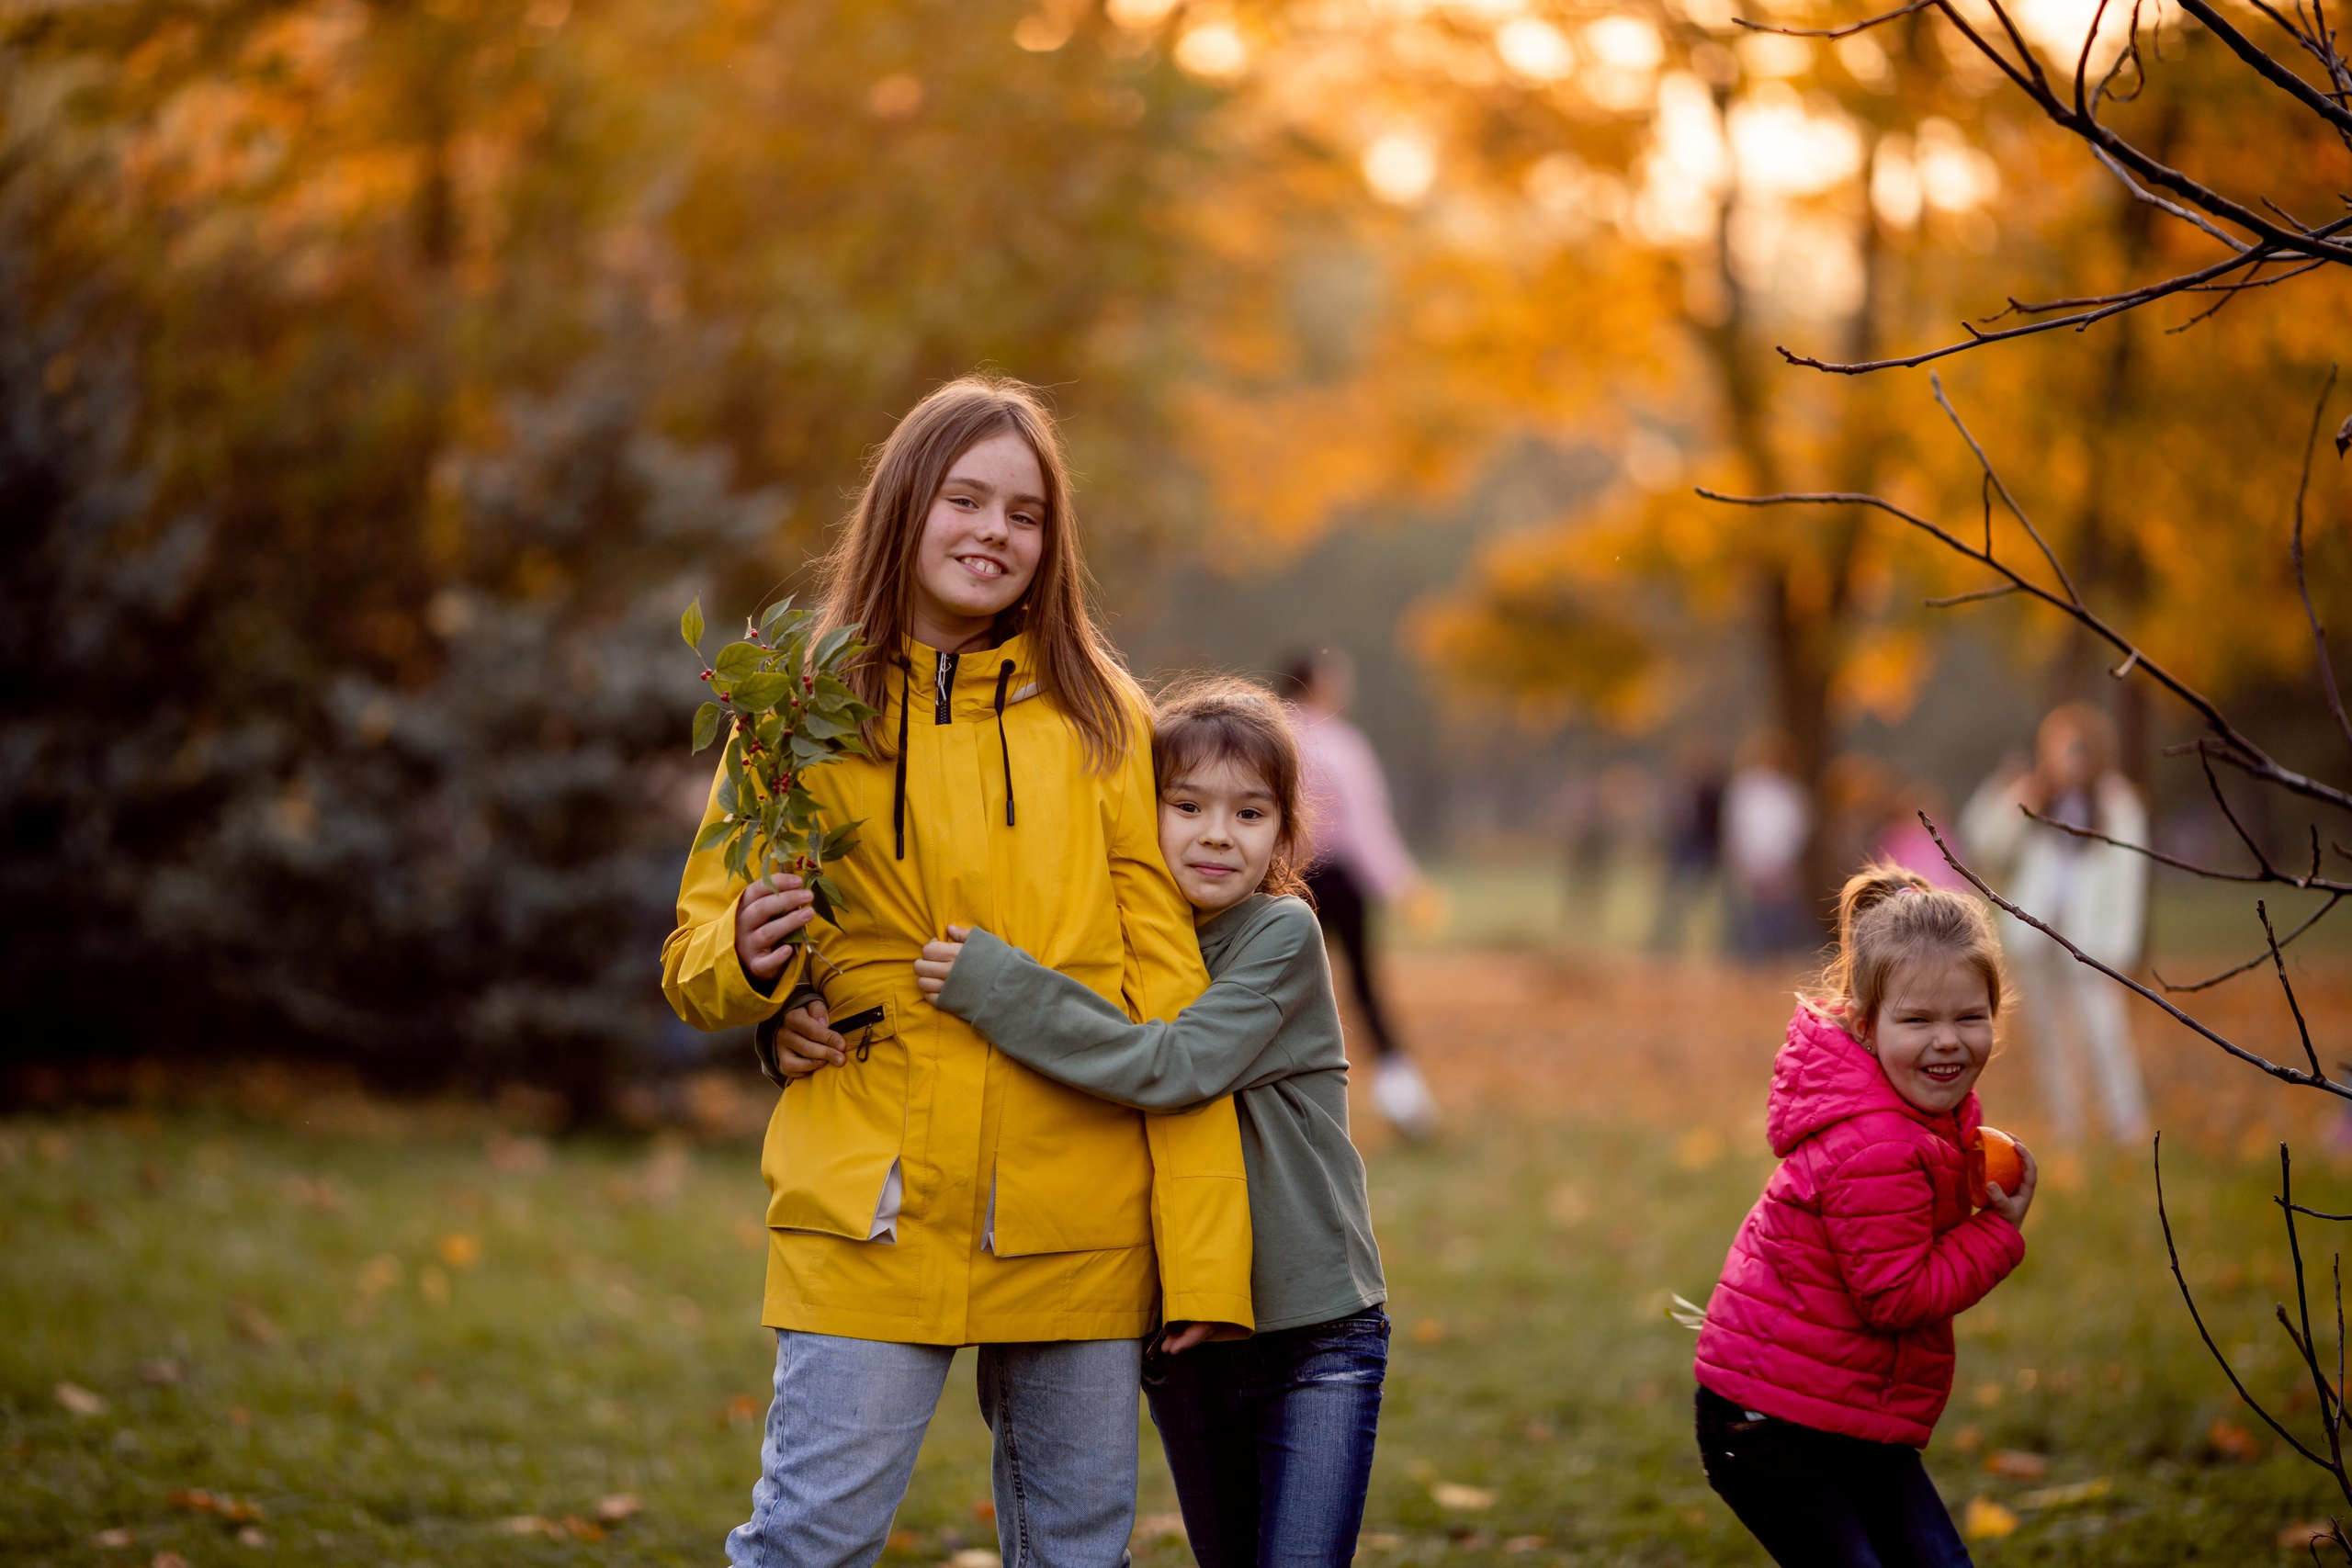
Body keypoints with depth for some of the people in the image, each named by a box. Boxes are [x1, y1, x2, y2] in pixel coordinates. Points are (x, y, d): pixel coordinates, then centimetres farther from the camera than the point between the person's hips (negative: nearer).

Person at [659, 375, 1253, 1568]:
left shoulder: (1099, 719, 7)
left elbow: (1166, 985, 4)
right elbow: (696, 964, 10)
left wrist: (1205, 1257, -3)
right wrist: (747, 958, -16)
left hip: (1076, 1225, 1)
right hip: (872, 1212, -1)